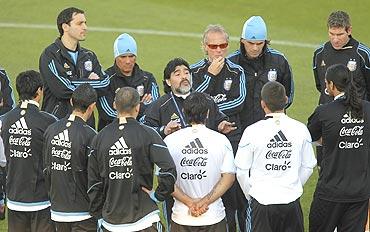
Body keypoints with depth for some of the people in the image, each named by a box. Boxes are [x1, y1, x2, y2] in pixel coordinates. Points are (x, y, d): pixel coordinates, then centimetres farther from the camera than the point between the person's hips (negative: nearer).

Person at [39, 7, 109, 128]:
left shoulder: (89, 56, 17)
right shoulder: (50, 55, -2)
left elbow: (104, 86, 4)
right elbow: (62, 89, -15)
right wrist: (90, 82, -2)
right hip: (57, 121, -5)